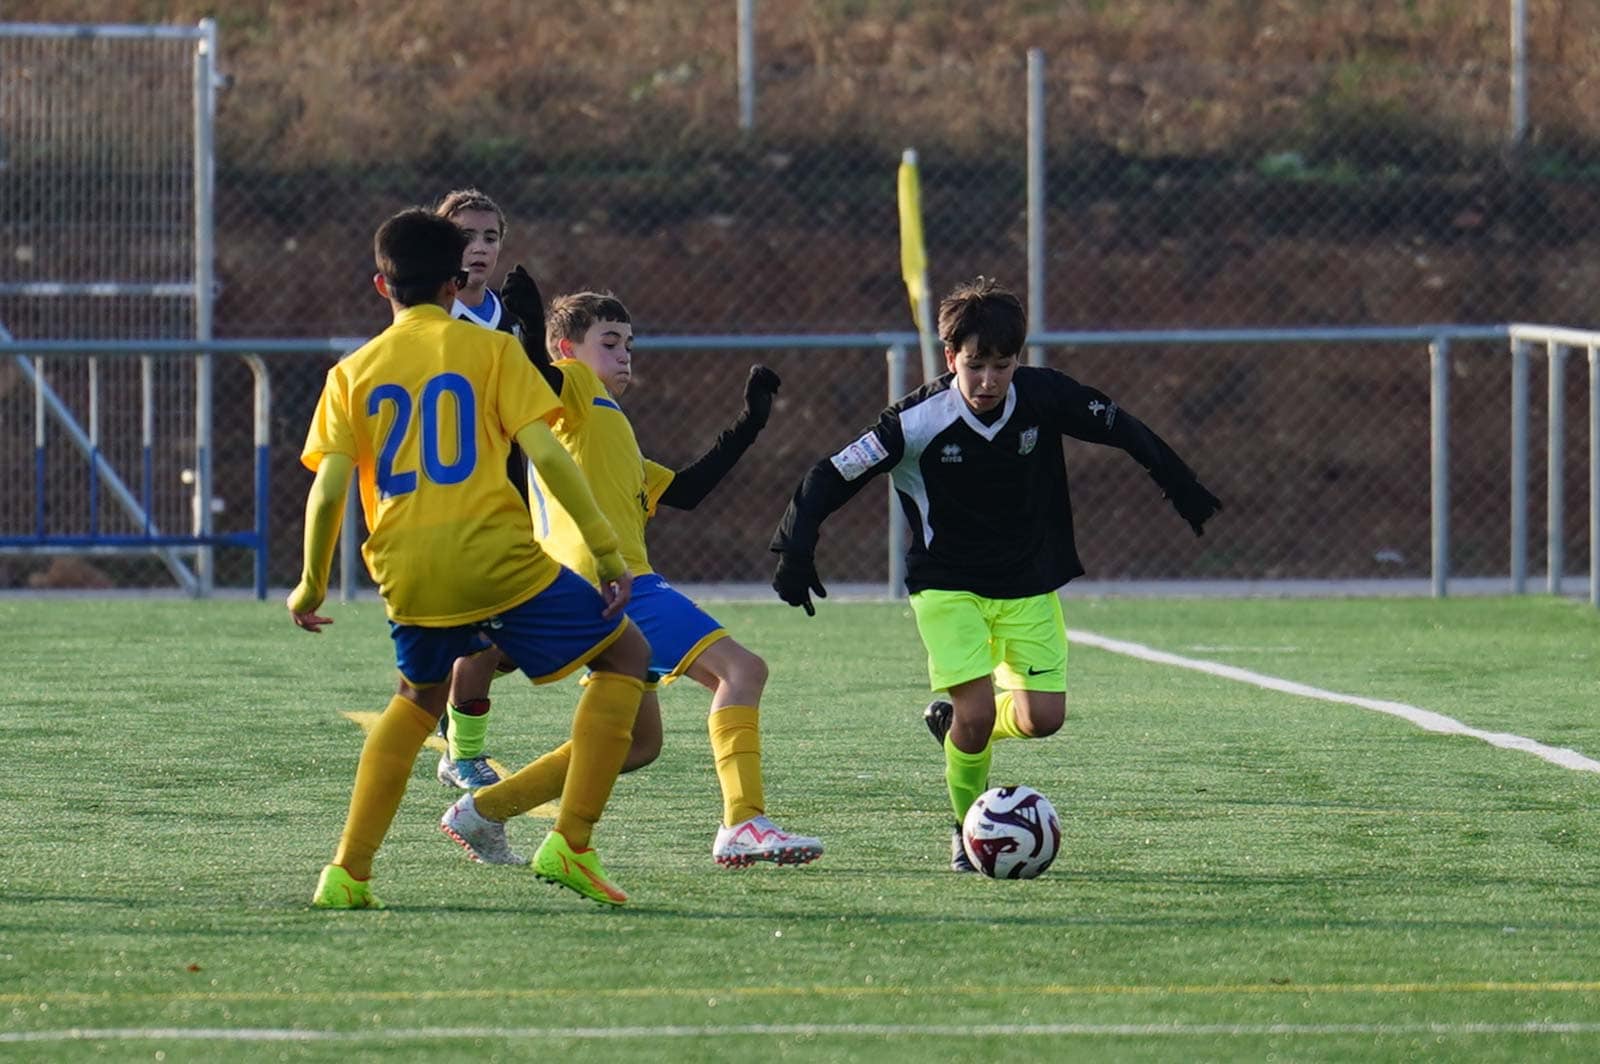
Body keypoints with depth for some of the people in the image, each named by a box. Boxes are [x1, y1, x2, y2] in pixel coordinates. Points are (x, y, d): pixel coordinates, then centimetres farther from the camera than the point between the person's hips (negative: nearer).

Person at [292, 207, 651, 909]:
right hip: (498, 557, -4)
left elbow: (328, 489, 2)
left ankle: (348, 873, 19)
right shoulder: (488, 349, 3)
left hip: (408, 579, 4)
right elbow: (545, 455, -7)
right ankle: (569, 844, 1)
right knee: (624, 655, 13)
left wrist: (311, 584, 15)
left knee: (418, 699, 30)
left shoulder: (353, 373, 10)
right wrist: (607, 549, -4)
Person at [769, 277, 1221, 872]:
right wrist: (795, 551, -25)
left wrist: (1183, 490, 5)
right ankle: (968, 831, 5)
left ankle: (953, 722, 24)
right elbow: (832, 478, -18)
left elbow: (1122, 430, 2)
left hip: (1028, 582, 3)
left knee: (1042, 718, -7)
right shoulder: (919, 422, -22)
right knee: (977, 711, -18)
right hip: (947, 585, -3)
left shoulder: (1043, 398, -14)